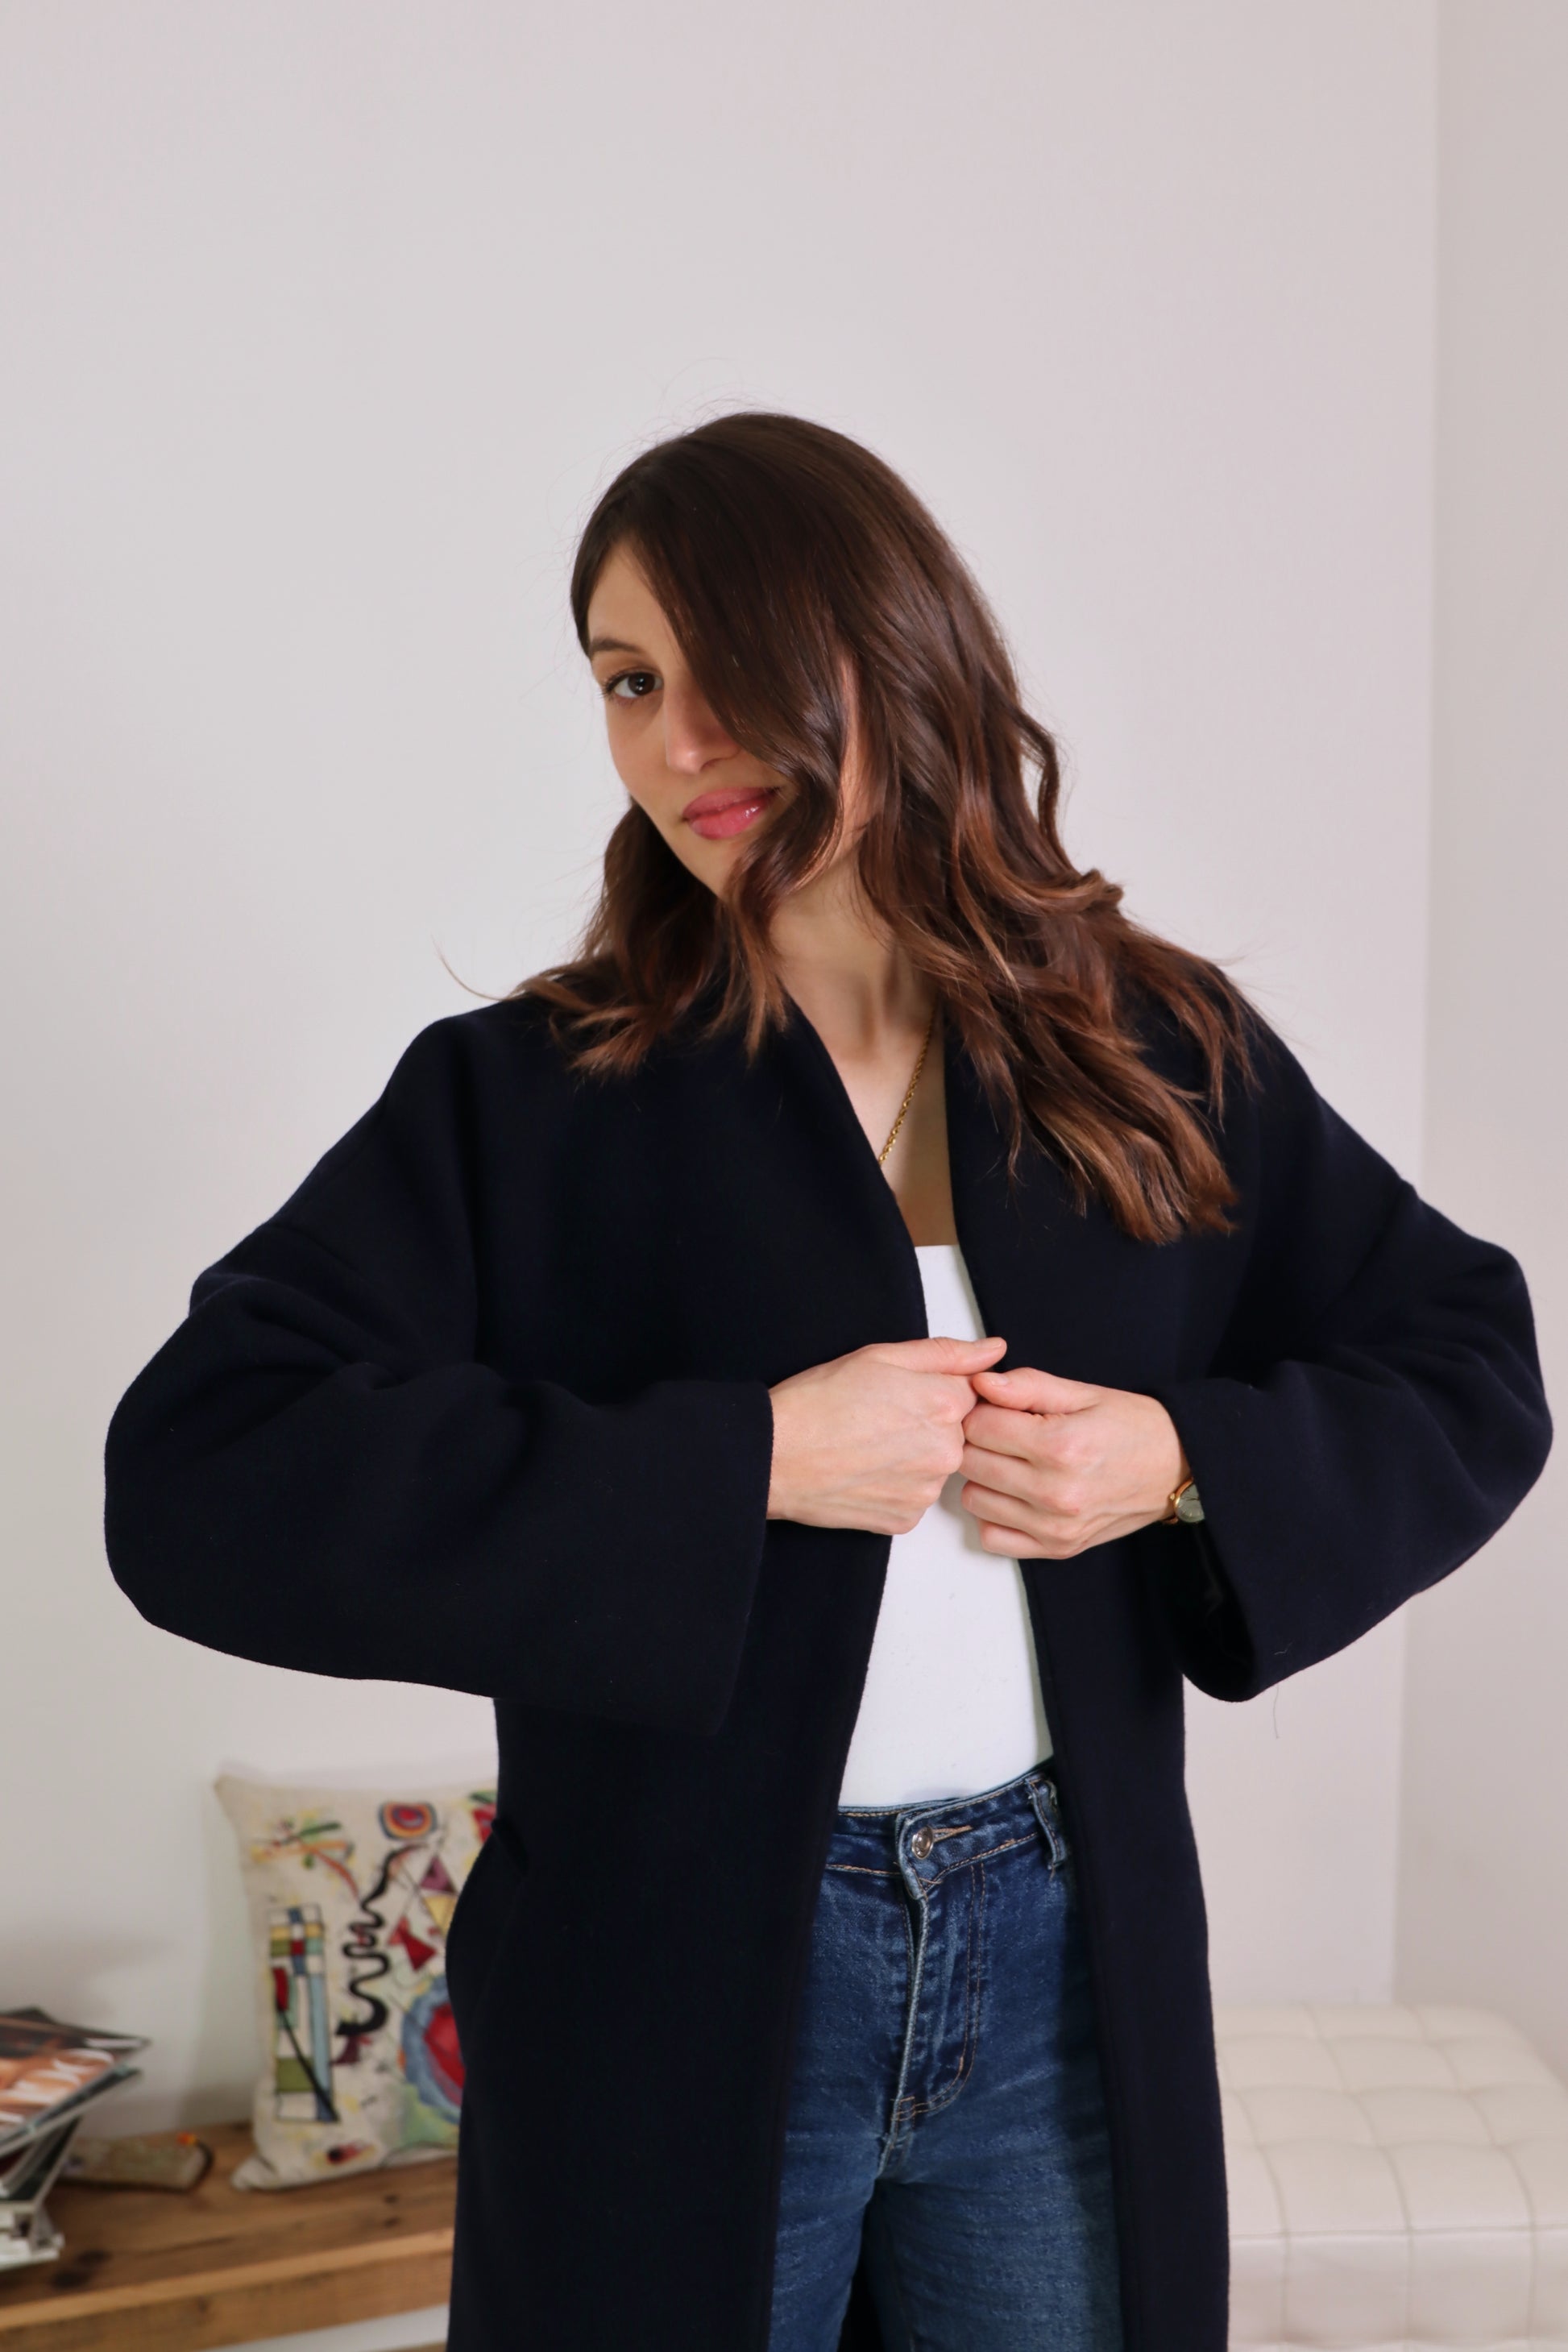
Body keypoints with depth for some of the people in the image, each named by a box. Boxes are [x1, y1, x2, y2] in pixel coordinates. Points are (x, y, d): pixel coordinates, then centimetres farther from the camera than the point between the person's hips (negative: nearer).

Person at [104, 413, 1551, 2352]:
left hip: (1063, 1971, 3)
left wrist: (1189, 1466, -13)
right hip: (682, 1992, -2)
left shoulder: (1164, 1057, 0)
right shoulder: (525, 1098, -9)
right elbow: (195, 1484, -19)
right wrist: (745, 1462, -23)